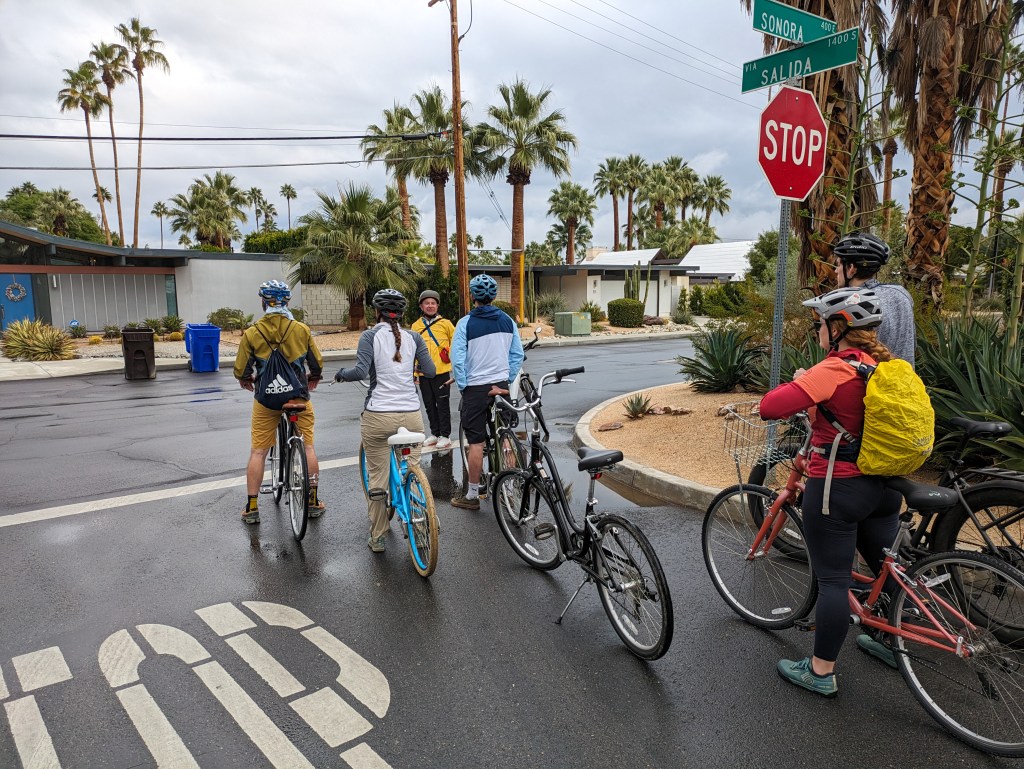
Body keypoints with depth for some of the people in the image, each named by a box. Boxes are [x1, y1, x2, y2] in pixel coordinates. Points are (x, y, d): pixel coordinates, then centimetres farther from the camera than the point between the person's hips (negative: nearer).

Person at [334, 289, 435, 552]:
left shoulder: (370, 335, -4)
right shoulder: (413, 337, 5)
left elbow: (361, 372, -16)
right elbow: (430, 371, 2)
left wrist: (341, 374, 4)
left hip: (379, 416, -2)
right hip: (411, 415, 2)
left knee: (377, 478, 10)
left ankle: (377, 537, 20)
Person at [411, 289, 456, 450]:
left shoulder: (445, 323, -2)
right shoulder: (416, 326, 6)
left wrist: (450, 356, 2)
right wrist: (414, 373, 6)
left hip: (441, 372, -3)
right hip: (424, 374, 3)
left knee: (443, 405, 1)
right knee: (429, 406, 13)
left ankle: (445, 436, 11)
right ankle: (434, 434, 26)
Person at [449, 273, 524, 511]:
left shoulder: (466, 323, -10)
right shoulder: (507, 321, 3)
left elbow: (457, 360, -13)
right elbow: (518, 355, 5)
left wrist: (463, 386, -3)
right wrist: (507, 380, 10)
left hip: (475, 388, -4)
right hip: (501, 386, 4)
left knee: (476, 443, 1)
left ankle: (472, 495, 9)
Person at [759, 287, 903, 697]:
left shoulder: (835, 370, -21)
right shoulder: (888, 366, 3)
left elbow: (771, 406, -29)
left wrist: (798, 383, -10)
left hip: (837, 488, -8)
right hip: (883, 486, 8)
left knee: (833, 579, 2)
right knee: (888, 567, 23)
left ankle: (820, 672, 15)